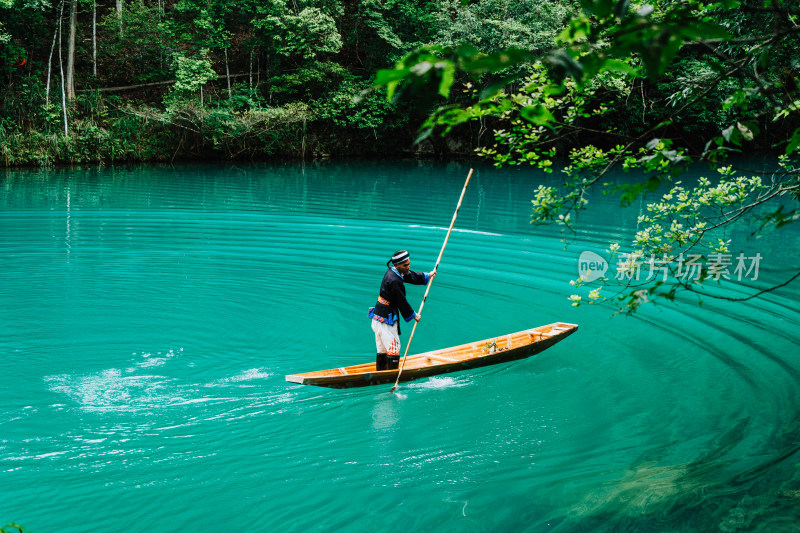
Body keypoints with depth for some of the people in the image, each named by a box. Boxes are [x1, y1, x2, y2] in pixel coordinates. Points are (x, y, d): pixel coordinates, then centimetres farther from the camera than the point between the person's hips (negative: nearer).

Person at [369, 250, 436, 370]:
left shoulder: (392, 271, 5)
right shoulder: (394, 281, -25)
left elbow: (410, 276, 24)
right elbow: (402, 303, -17)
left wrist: (427, 275, 27)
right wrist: (414, 315, -3)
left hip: (378, 318, 10)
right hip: (386, 320, -10)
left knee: (382, 350, 17)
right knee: (394, 350, -5)